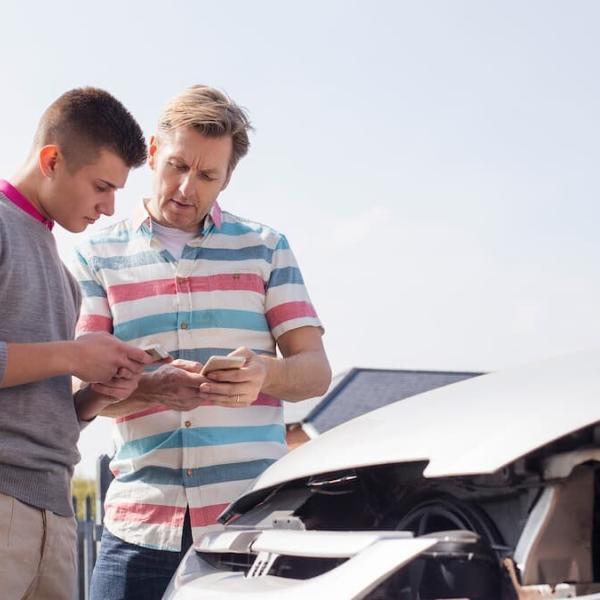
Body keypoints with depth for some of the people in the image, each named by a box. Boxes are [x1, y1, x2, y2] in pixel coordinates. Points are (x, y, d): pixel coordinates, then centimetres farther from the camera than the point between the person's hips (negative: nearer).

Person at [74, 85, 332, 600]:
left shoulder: (267, 249, 12)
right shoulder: (100, 255, 10)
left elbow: (316, 371, 6)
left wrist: (263, 375, -17)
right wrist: (150, 389, -19)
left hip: (253, 518, 0)